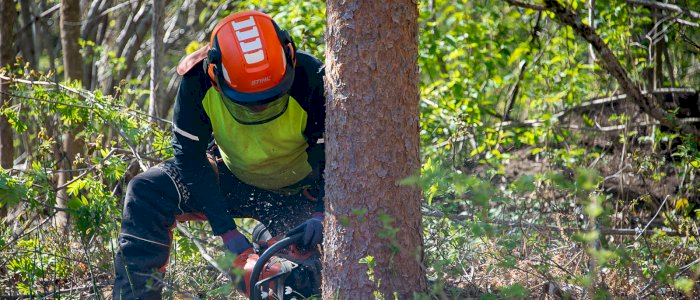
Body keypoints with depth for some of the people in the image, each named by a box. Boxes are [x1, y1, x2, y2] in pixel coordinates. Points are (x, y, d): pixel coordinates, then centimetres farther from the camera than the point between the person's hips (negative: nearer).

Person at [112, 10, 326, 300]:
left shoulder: (310, 79, -31)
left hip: (299, 194, -1)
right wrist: (228, 232, -28)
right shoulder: (198, 80, -28)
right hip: (234, 179, 1)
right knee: (146, 192, -18)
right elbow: (190, 157, -23)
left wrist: (321, 215, -42)